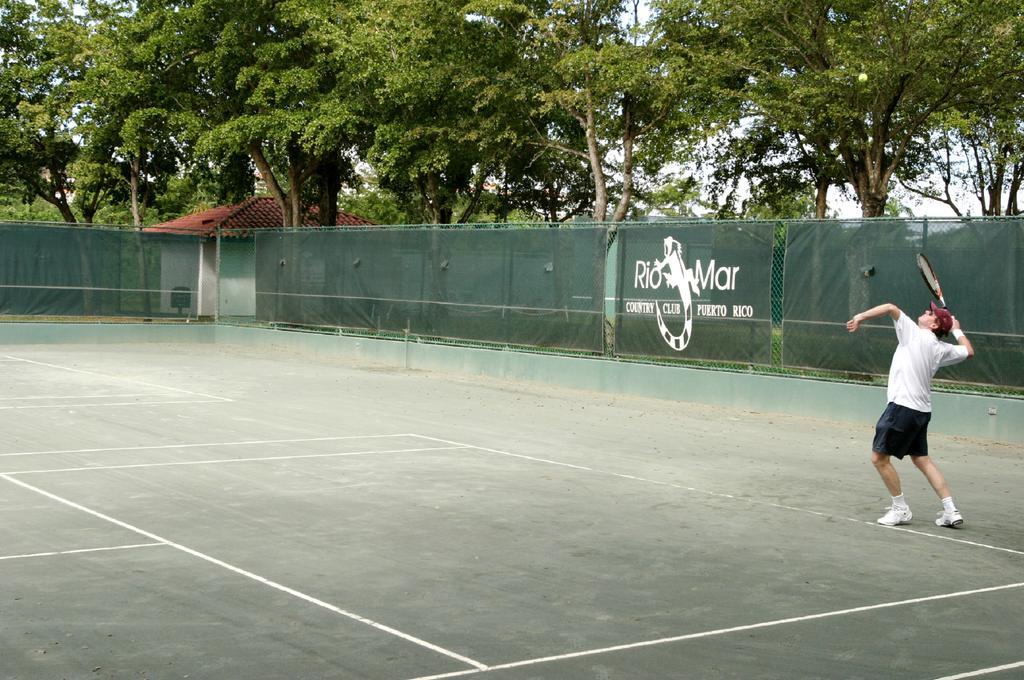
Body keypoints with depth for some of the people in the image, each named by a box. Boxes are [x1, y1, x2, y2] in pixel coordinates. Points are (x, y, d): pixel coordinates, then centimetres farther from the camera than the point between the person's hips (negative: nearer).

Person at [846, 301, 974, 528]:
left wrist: (861, 317, -7)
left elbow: (891, 308, -13)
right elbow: (968, 351, 27)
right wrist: (957, 329, 35)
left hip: (903, 406, -8)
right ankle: (951, 511, 13)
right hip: (922, 410, 8)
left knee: (879, 457, 1)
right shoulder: (942, 349, 10)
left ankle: (901, 509, 7)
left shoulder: (914, 333, -6)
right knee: (921, 459, 16)